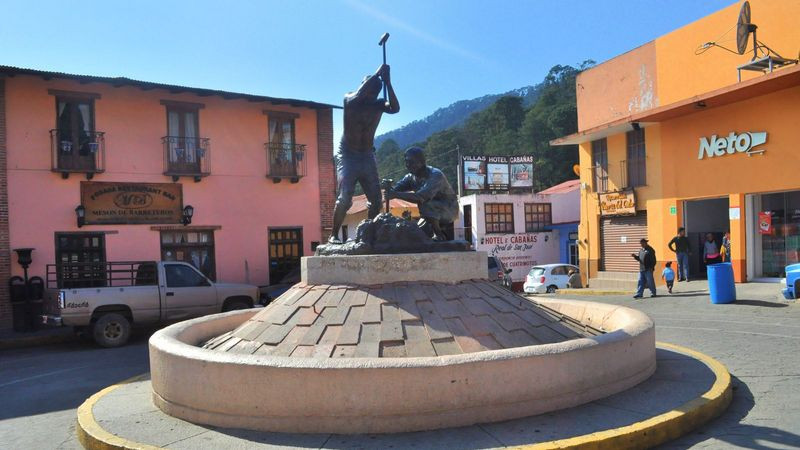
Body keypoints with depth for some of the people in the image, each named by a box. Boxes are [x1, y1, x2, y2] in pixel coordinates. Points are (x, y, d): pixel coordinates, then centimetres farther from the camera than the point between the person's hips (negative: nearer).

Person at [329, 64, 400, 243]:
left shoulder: (379, 104, 1)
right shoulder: (349, 99, -5)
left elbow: (395, 108, -19)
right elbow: (357, 96, -29)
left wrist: (387, 82, -22)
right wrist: (376, 74, -24)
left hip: (367, 156, 4)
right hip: (348, 156, -4)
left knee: (376, 199, 0)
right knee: (345, 198, -17)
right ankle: (333, 235, -8)